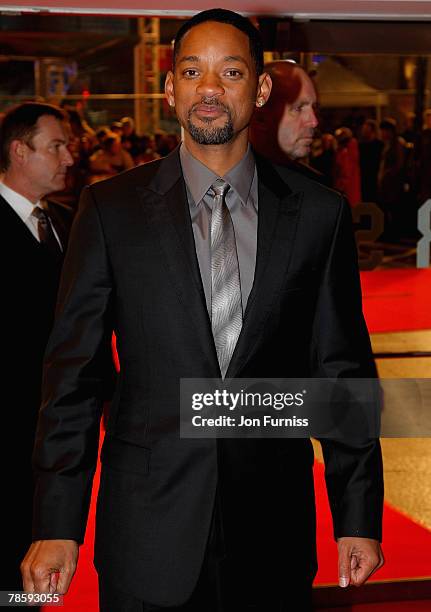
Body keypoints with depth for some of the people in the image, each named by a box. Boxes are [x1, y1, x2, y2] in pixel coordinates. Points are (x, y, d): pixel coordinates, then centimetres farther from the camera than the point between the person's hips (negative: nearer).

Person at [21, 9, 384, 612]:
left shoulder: (319, 212, 2)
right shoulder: (111, 207, -1)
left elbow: (343, 371, 4)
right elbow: (73, 371, -1)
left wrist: (358, 518, 3)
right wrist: (56, 528, -6)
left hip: (273, 532, 1)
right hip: (148, 534, -1)